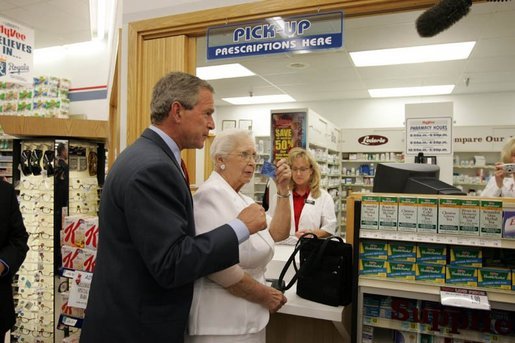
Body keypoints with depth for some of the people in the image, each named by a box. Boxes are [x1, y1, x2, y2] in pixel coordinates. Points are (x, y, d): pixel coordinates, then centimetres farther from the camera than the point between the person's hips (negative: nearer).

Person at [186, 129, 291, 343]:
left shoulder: (241, 199, 10)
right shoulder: (212, 194, -19)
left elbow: (277, 234, 13)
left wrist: (283, 190, 2)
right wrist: (266, 296, -15)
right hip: (222, 323, -9)